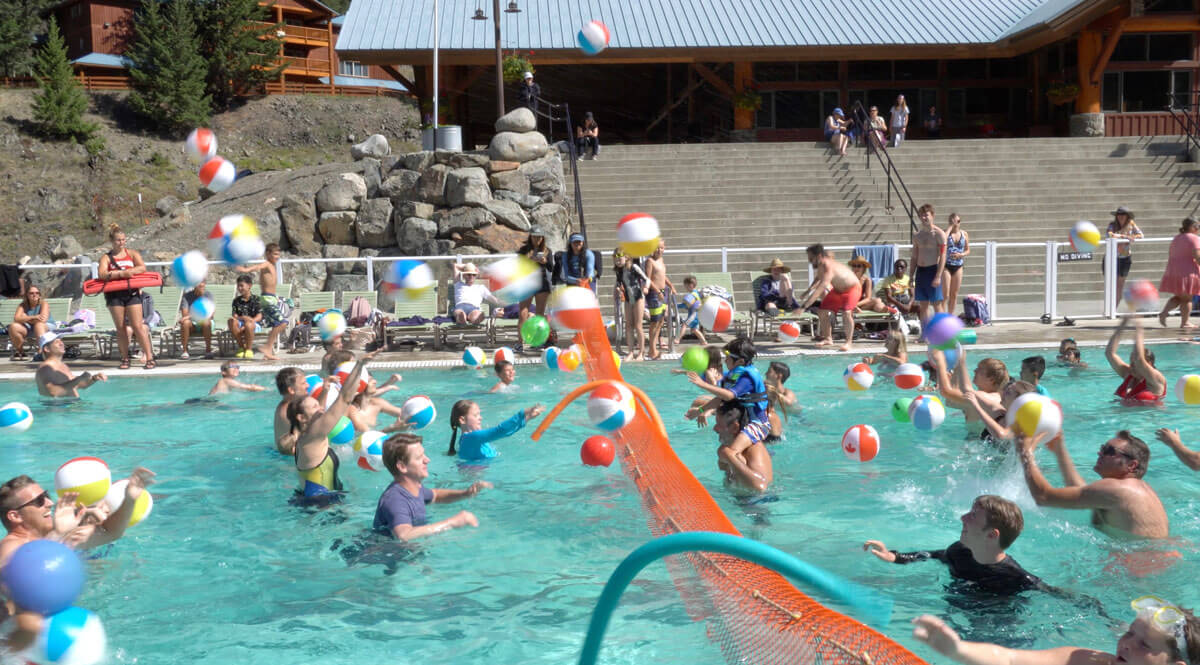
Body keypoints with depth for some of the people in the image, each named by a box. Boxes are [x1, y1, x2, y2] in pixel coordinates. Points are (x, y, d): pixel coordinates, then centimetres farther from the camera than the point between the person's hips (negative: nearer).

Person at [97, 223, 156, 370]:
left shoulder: (132, 253, 11)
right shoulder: (106, 258, 8)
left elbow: (142, 268, -3)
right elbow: (102, 275, -9)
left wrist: (128, 272, -17)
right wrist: (121, 274, -18)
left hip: (132, 292, -1)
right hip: (114, 294, 1)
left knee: (138, 326, -7)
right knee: (120, 328, 2)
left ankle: (150, 358, -8)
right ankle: (125, 359, 10)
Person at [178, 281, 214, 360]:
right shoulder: (187, 296, -1)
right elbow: (184, 314, -10)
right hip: (192, 322, 1)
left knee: (206, 322, -34)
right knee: (185, 322, -32)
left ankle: (208, 350, -24)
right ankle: (185, 351, -23)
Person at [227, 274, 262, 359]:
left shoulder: (255, 299, 3)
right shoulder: (236, 301, 12)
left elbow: (259, 316, -4)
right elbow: (235, 316, 2)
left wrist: (251, 320, -23)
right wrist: (242, 318, -20)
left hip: (254, 324, -3)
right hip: (241, 324, 3)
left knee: (248, 324, -40)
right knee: (231, 320, -31)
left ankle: (249, 349, -19)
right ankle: (241, 347, -19)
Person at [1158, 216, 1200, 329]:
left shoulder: (1175, 239, 14)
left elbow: (1170, 256, 17)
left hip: (1173, 273, 7)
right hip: (1187, 273, -7)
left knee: (1178, 297, 18)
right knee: (1187, 299, 3)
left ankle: (1163, 313, 0)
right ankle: (1185, 323, 8)